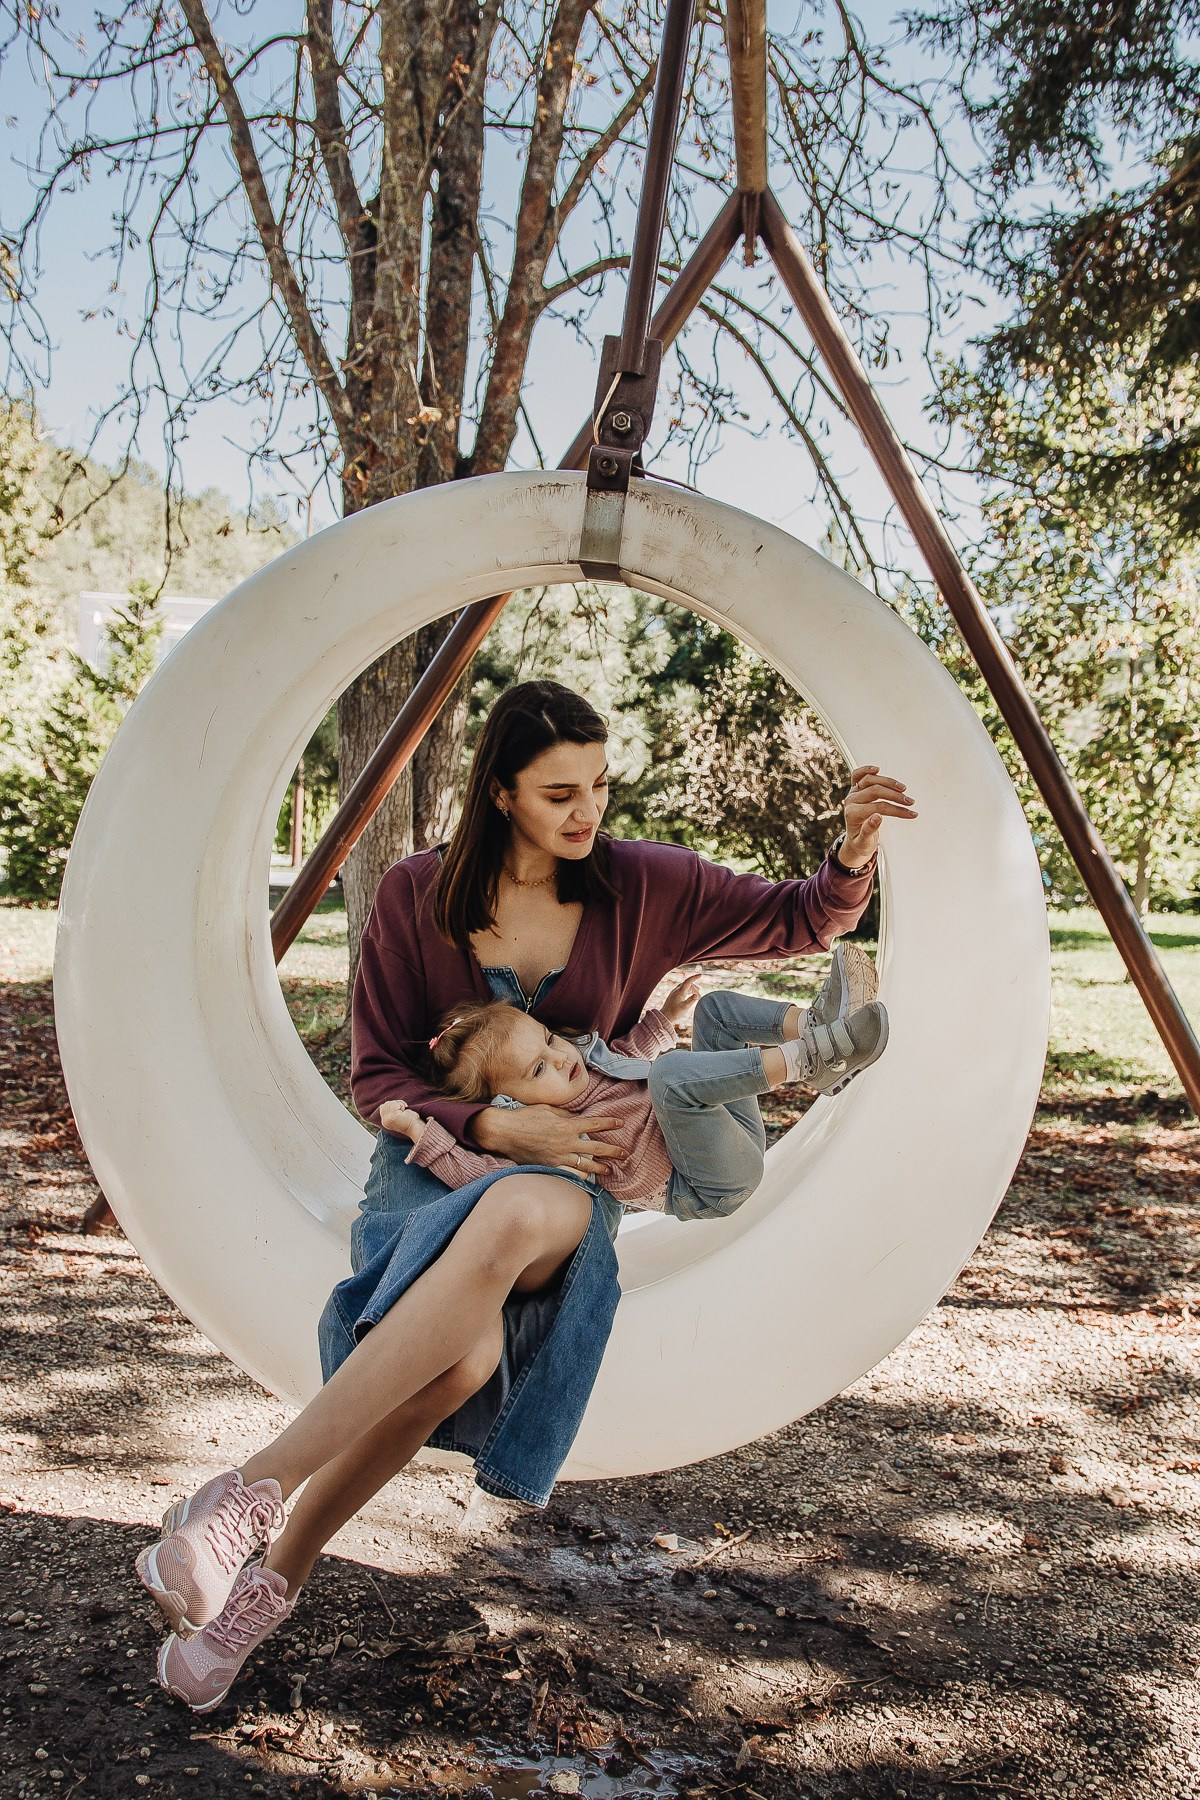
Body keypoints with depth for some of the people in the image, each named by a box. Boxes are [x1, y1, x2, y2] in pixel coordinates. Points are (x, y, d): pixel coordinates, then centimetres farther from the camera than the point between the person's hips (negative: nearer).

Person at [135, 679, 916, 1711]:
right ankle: (279, 1573, -20)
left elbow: (802, 922, 6)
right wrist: (495, 1126, -18)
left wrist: (856, 850, -16)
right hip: (432, 1159, 0)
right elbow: (377, 1077, -1)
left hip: (566, 1182, 1)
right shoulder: (416, 897, -3)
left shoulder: (641, 887, 0)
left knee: (519, 1214, -41)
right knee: (467, 1346, -37)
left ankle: (257, 1485, -37)